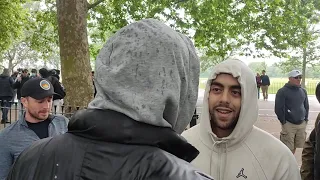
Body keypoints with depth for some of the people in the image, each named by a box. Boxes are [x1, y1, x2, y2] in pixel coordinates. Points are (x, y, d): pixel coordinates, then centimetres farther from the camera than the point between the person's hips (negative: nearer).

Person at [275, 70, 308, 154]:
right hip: (289, 124, -5)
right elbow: (278, 108, -9)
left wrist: (306, 119, 12)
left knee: (295, 146, 11)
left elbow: (306, 106, 19)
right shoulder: (282, 91, -7)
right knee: (287, 148, -6)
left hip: (302, 124, 5)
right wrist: (283, 122, -10)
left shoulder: (303, 91, 11)